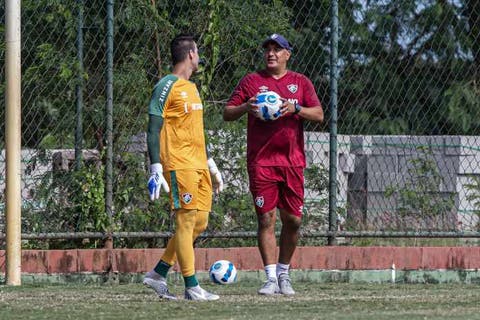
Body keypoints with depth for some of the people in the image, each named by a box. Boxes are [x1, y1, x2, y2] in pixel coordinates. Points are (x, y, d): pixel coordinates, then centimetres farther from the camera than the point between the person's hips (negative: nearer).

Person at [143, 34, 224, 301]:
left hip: (199, 166, 9)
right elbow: (154, 129, -12)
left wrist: (211, 165, 27)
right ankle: (192, 287, -5)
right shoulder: (167, 87, -8)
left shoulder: (192, 88, 20)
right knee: (187, 221, -8)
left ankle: (158, 274, 15)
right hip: (179, 165, -9)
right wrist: (156, 169, -20)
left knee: (200, 222, 7)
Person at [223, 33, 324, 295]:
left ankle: (284, 274, 17)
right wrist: (246, 107, -14)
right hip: (261, 162, -2)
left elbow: (319, 115, 3)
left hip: (292, 162, 2)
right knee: (266, 219, -6)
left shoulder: (301, 82, 12)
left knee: (293, 220, 2)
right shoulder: (251, 81, 8)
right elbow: (227, 114, 7)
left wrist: (295, 109, -14)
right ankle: (271, 278, -4)